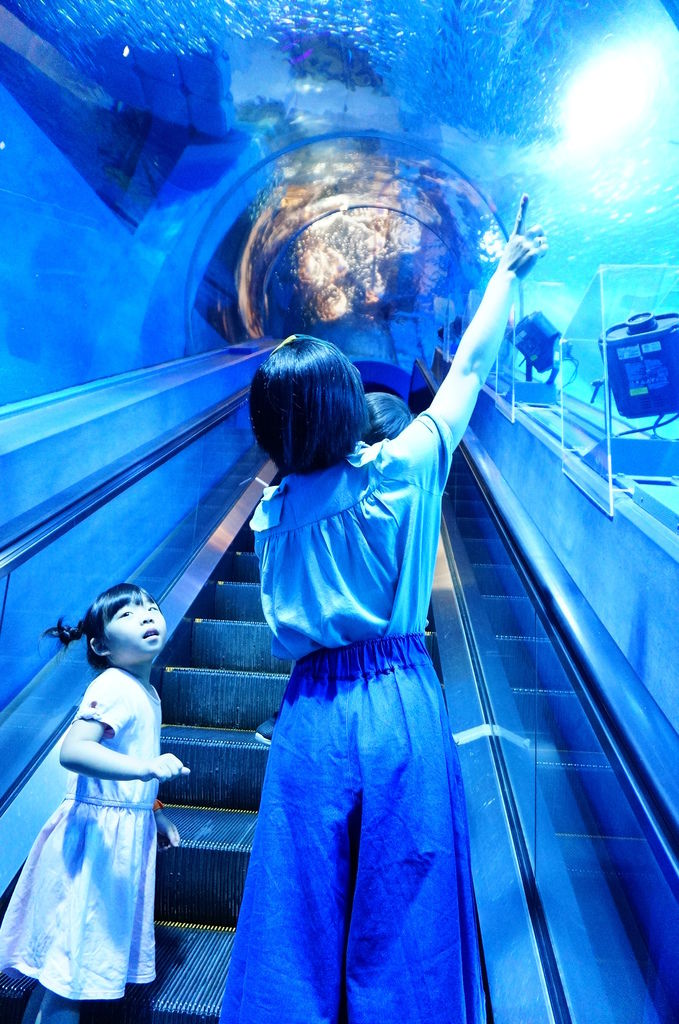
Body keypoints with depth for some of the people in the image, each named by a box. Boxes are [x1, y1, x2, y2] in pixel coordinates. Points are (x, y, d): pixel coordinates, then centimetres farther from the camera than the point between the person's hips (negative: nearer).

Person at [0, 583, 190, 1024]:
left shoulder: (146, 691, 9)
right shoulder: (113, 687, -21)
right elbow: (72, 750, -35)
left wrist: (154, 809, 22)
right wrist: (143, 768, -44)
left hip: (126, 833, 9)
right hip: (98, 835, -9)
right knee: (68, 974, 2)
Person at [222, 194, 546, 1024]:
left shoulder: (272, 510, 1)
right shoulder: (400, 471, -7)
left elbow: (286, 638, 7)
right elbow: (470, 369, 7)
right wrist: (507, 271, 21)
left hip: (310, 718, 3)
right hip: (402, 707, -2)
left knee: (299, 922, 13)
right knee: (404, 924, 13)